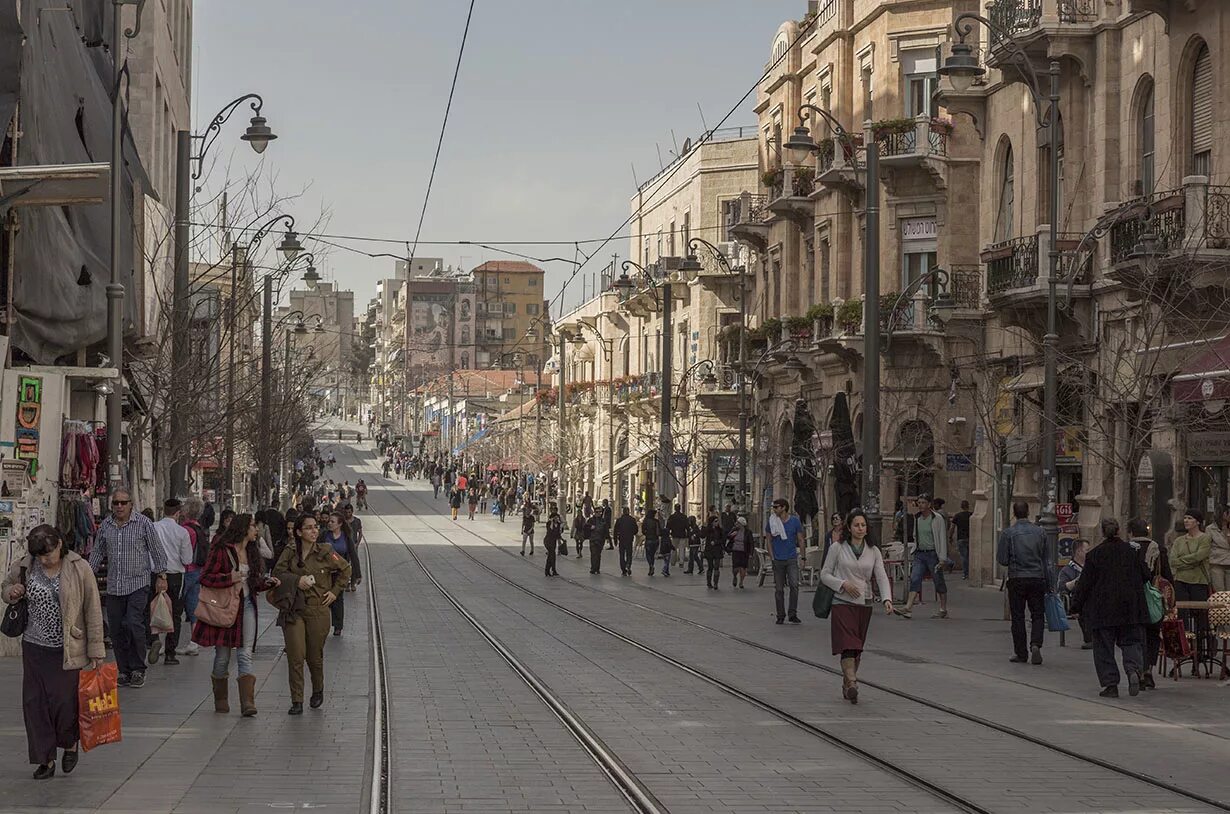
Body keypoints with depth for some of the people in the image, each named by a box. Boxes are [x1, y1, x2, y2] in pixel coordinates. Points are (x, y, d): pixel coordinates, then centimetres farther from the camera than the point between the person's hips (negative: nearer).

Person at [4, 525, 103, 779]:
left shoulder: (79, 569, -10)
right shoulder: (24, 568, -2)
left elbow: (93, 611, -6)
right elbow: (5, 587, 19)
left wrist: (95, 651, -6)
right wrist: (11, 593, -7)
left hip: (67, 650, -3)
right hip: (34, 647, 3)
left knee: (65, 701, -3)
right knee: (35, 703, 4)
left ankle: (70, 744, 27)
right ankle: (45, 759, 17)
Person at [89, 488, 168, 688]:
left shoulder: (143, 523, -3)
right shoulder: (105, 526, 8)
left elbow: (156, 550, 2)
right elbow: (97, 553, 17)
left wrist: (161, 575, 0)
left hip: (138, 584, -4)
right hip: (114, 587, 4)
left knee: (134, 625, -15)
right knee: (116, 630, 4)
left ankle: (138, 670, -3)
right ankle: (124, 672, 14)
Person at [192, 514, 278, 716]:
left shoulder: (251, 551, 13)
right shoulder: (222, 550, -9)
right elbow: (205, 577, -12)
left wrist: (267, 583, 3)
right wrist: (229, 578, -24)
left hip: (247, 606, 5)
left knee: (245, 654, -5)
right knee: (223, 655, 4)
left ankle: (247, 702, -13)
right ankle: (221, 700, 21)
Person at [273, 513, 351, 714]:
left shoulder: (325, 552, -1)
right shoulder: (290, 552, 2)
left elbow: (345, 570, 11)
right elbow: (278, 572, -1)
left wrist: (335, 592, 6)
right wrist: (296, 579, -16)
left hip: (318, 609, 0)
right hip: (293, 609, 0)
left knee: (315, 656, 9)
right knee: (295, 656, -8)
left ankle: (318, 691, 35)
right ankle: (296, 702, -2)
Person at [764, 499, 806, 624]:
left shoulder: (795, 521, 1)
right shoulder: (771, 522, 2)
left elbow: (800, 540, 7)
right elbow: (769, 541, 7)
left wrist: (803, 557, 3)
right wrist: (772, 557, -1)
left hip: (792, 559, -1)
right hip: (777, 560, 1)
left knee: (794, 585, -14)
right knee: (779, 589, 4)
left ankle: (793, 615, -7)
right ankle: (780, 616, 14)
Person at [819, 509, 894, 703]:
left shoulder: (873, 551, 6)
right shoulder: (838, 548, -2)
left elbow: (881, 577, -3)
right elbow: (825, 574, 2)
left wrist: (887, 599, -19)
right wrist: (843, 584, -15)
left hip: (864, 604, 4)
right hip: (842, 602, -4)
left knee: (858, 648, 9)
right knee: (848, 645, -17)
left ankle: (847, 685, 22)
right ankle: (852, 684, -28)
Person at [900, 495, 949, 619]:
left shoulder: (937, 518, -8)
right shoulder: (917, 518, 10)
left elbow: (942, 539, -10)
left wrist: (942, 558, -14)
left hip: (933, 554, -5)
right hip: (919, 554, 5)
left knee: (939, 581, 4)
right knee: (914, 579, -9)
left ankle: (943, 610, 14)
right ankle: (908, 608, -18)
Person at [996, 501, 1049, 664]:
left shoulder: (1008, 533, -6)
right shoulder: (1039, 531, 2)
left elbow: (1002, 559, -8)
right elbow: (1046, 559, 6)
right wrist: (1048, 584, 12)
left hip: (1016, 579, -1)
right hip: (1037, 578, 1)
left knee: (1018, 617, 7)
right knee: (1038, 615, 9)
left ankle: (1021, 653, 9)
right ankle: (1036, 645, -13)